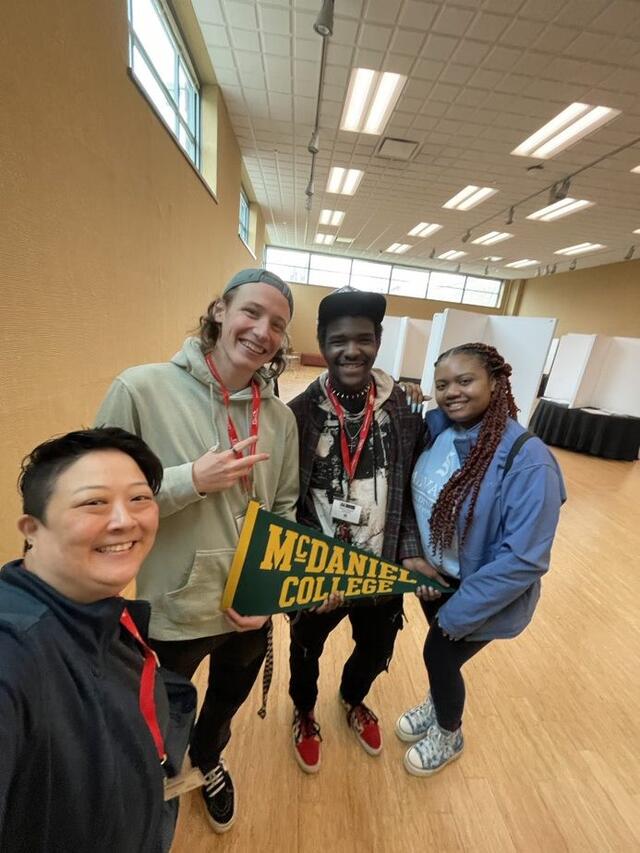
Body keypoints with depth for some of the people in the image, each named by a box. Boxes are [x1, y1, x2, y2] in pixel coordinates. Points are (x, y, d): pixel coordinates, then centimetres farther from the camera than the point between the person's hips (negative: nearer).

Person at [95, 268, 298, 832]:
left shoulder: (281, 416, -6)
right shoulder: (142, 389, -17)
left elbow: (284, 511, 1)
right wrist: (192, 480, -26)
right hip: (172, 612, -3)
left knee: (226, 705, 32)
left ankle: (207, 760, 68)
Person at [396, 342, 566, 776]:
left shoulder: (528, 459, -28)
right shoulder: (437, 432, -10)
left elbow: (525, 558, -26)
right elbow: (413, 497, 5)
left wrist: (460, 610, -19)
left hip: (482, 593, -5)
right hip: (433, 575, 5)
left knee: (439, 656, 14)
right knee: (440, 652, 25)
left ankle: (449, 736, 49)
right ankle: (437, 705, 59)